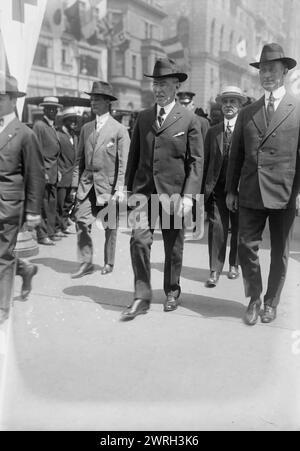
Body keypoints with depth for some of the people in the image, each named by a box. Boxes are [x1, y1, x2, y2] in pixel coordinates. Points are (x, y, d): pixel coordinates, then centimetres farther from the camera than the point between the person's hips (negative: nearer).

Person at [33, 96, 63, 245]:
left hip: (53, 171, 8)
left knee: (52, 203, 10)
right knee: (43, 204, -5)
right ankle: (42, 235, 0)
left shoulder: (52, 126, 18)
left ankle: (50, 233, 17)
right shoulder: (39, 125, -8)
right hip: (44, 171, -8)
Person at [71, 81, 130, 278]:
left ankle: (109, 263, 21)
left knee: (110, 226, 6)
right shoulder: (86, 128, 12)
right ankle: (86, 263, 5)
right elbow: (80, 158, 14)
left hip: (108, 184, -4)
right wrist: (76, 182, 7)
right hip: (87, 183, 4)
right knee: (82, 221, -5)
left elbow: (123, 162, -7)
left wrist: (120, 188, -13)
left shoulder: (119, 129, -3)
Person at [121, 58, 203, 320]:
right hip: (143, 190, 2)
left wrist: (188, 195, -12)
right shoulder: (143, 118, 10)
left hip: (173, 192, -2)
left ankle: (172, 292, 30)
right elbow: (134, 156, 12)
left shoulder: (189, 119, -1)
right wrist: (130, 188, 8)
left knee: (173, 247, 10)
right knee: (139, 240, -10)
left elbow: (196, 161, -4)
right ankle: (142, 297, 1)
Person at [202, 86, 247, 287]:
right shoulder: (213, 131, 9)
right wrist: (205, 188, 3)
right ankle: (215, 271, 1)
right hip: (217, 188, 1)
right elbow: (206, 161, 8)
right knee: (217, 228, -5)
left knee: (238, 229, 11)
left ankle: (234, 265, 29)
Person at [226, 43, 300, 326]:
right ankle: (254, 300, 22)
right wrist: (231, 189, 8)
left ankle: (271, 302, 28)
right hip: (250, 194, 2)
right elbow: (236, 154, 11)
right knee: (246, 247, 1)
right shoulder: (247, 113, 11)